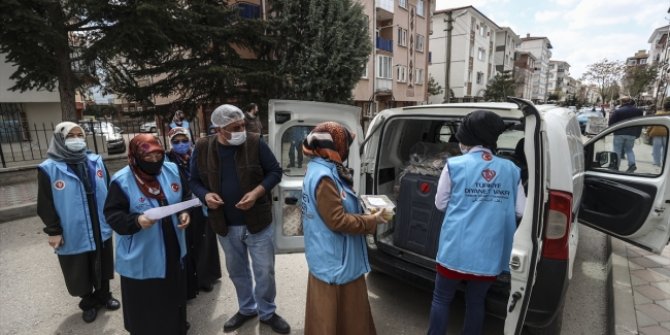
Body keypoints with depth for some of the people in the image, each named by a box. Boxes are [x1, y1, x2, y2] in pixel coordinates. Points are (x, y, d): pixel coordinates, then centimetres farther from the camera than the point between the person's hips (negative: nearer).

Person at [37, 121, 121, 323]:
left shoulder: (96, 162, 1)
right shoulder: (49, 169, -10)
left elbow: (109, 192, 9)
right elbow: (46, 205, -8)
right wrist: (53, 231, -9)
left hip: (101, 229, 3)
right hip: (73, 234, -3)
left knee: (102, 266, 18)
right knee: (80, 273, 13)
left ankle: (104, 296, 39)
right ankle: (88, 303, 35)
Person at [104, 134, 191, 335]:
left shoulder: (172, 170, -2)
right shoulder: (122, 181, -14)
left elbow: (185, 197, 9)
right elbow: (113, 215, -12)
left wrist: (185, 213, -10)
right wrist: (136, 221, -30)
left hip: (173, 251, 5)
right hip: (141, 258, -4)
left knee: (174, 297, 23)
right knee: (145, 306, 9)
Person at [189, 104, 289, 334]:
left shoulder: (255, 142, -12)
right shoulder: (202, 148, -4)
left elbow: (275, 171, -7)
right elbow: (194, 181, 6)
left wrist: (256, 192, -21)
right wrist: (206, 195, -15)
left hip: (258, 221, -2)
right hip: (225, 225, 3)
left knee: (264, 271, 9)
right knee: (236, 271, 21)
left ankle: (267, 313, 33)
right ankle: (247, 308, 44)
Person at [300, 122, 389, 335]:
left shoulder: (324, 170, 6)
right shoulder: (323, 177, -26)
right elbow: (338, 221, -25)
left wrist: (363, 211, 4)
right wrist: (371, 221, -14)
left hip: (337, 257, 10)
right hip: (333, 261, -10)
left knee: (344, 310, 27)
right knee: (330, 316, 11)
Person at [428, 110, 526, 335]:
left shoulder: (454, 165, -9)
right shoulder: (510, 170, 0)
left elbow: (440, 204, -1)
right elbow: (521, 211, 6)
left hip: (456, 249, -3)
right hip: (490, 252, 3)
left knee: (441, 299, 15)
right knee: (476, 302, 20)